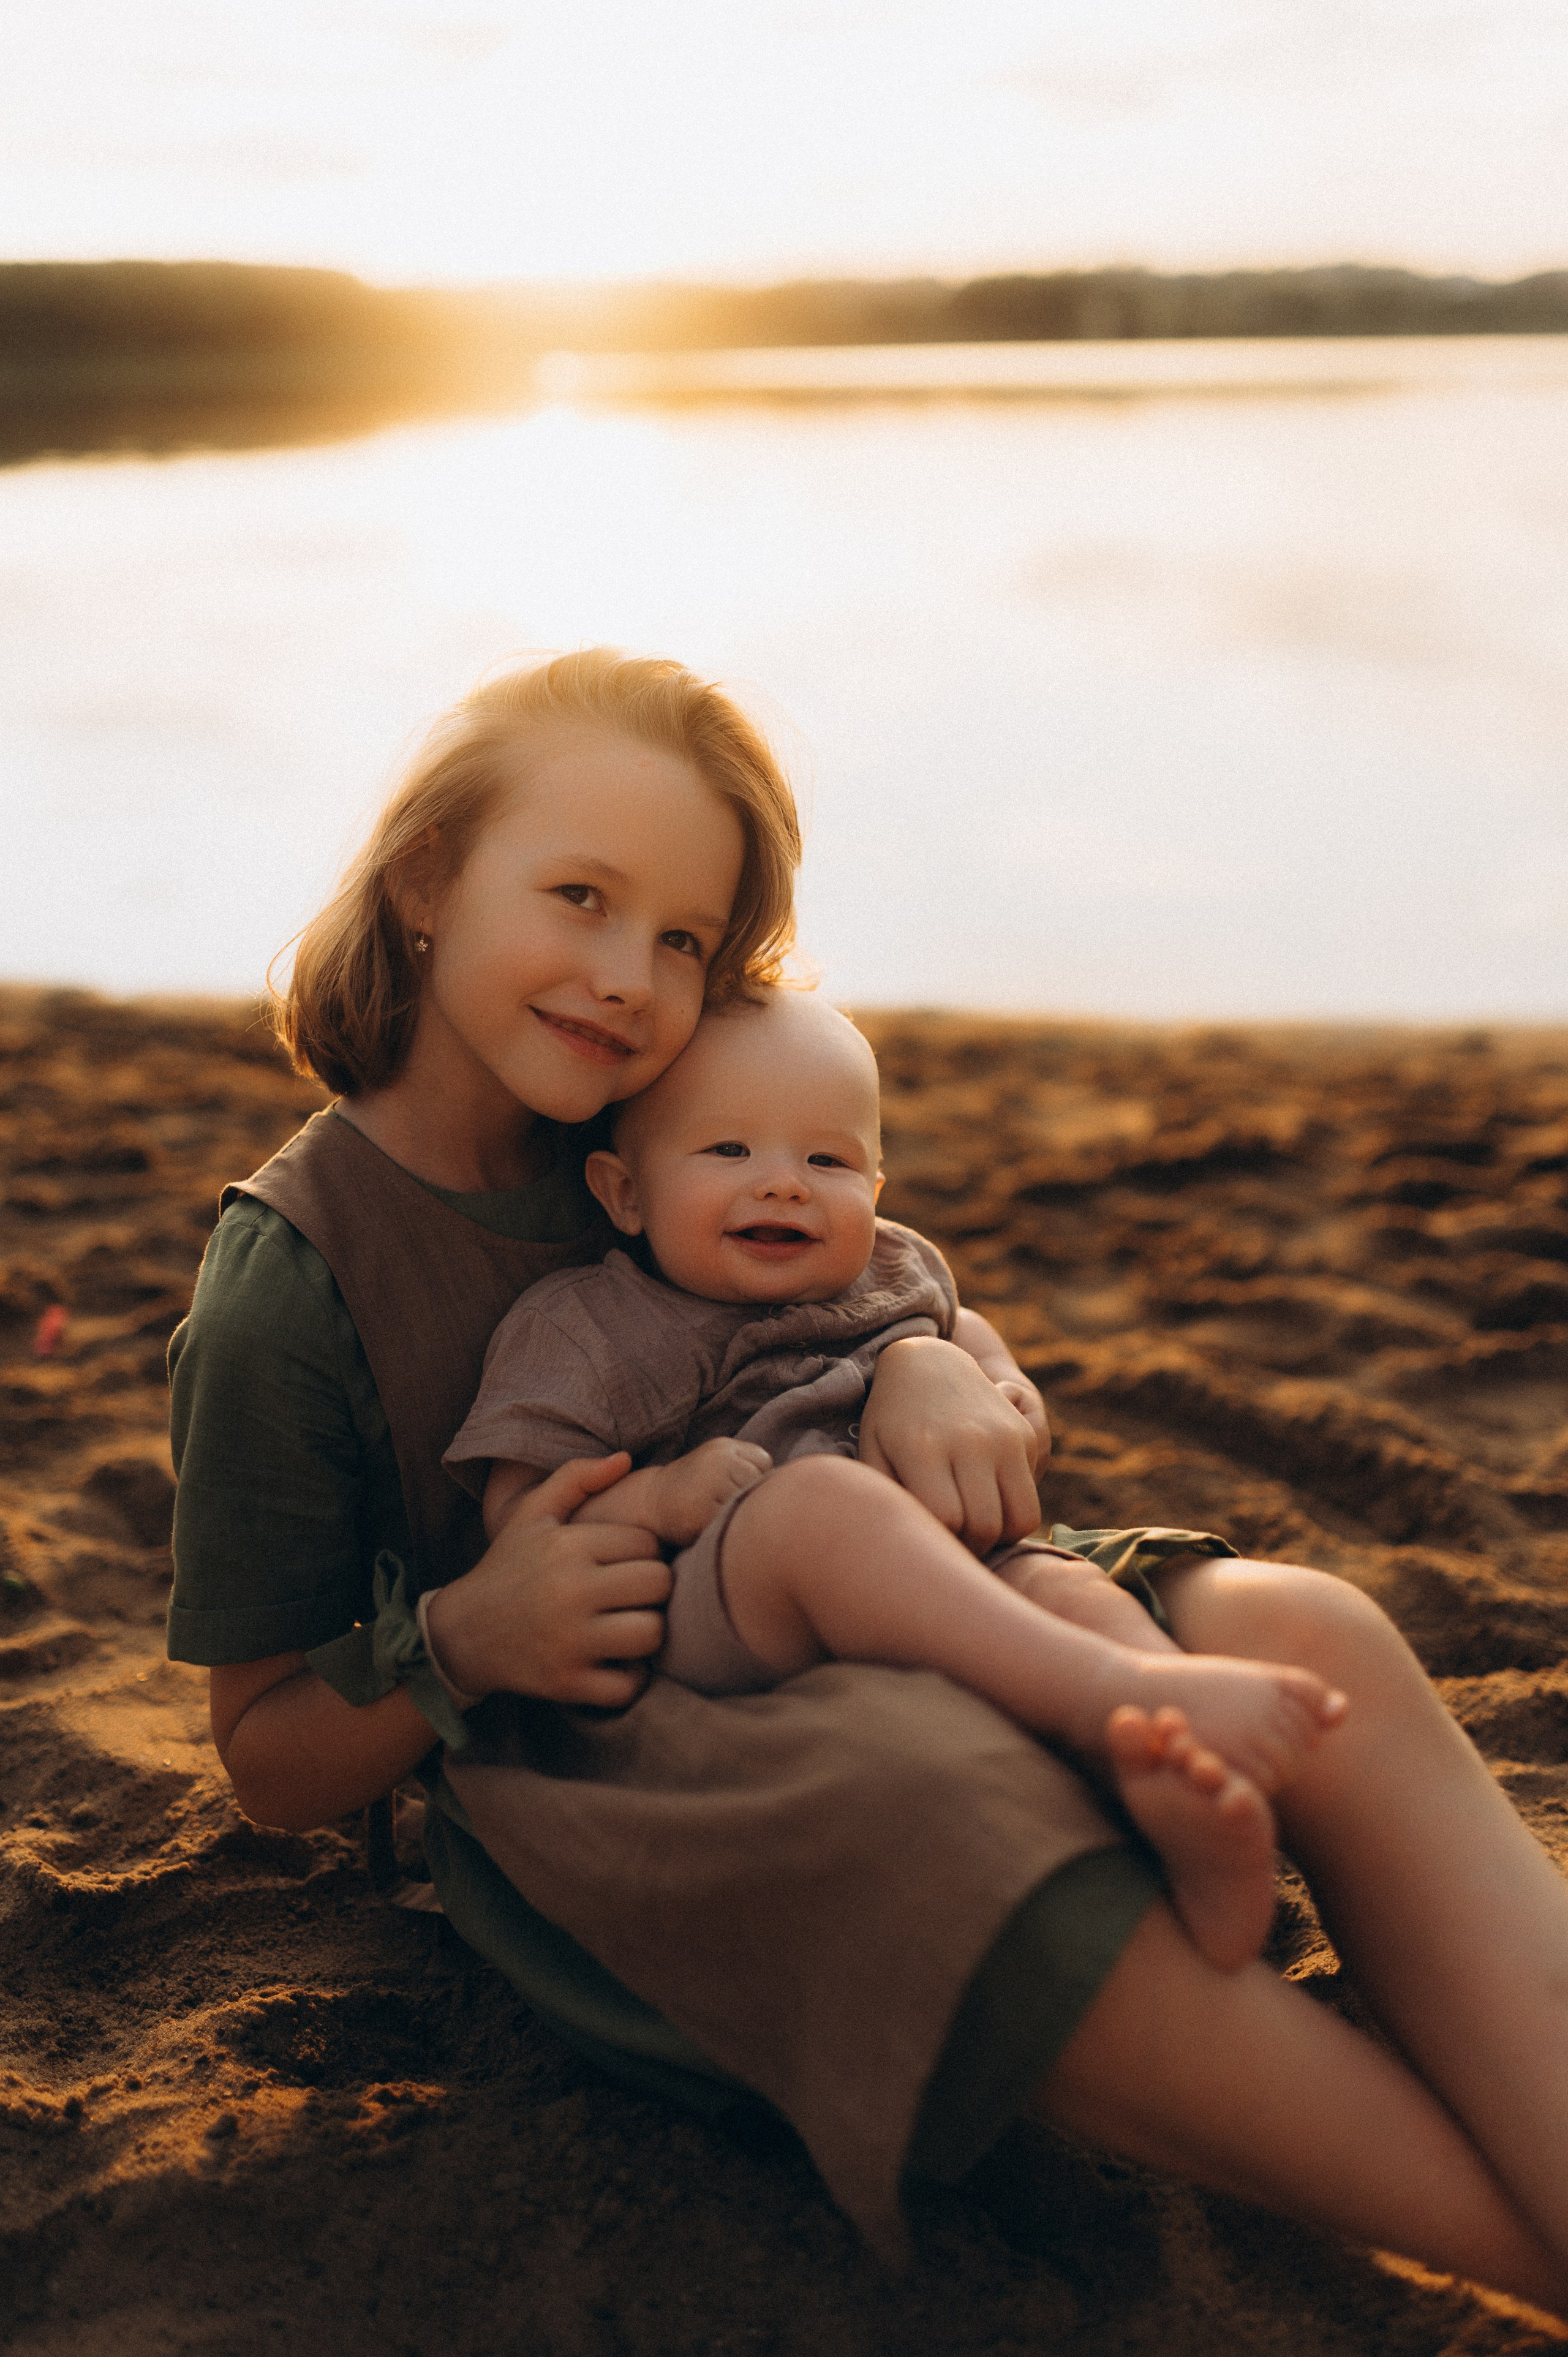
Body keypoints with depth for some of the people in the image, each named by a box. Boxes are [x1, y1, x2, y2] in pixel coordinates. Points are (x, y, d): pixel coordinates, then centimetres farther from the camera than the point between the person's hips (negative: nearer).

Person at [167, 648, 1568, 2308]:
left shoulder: (644, 1146, 8)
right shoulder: (289, 1283, -6)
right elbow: (275, 1766, 0)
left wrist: (931, 1366, -9)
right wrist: (459, 1645, -21)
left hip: (851, 1643, 6)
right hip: (580, 1773, -5)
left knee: (1305, 1640, -23)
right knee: (930, 1815, -41)